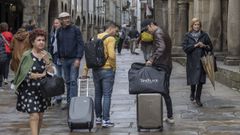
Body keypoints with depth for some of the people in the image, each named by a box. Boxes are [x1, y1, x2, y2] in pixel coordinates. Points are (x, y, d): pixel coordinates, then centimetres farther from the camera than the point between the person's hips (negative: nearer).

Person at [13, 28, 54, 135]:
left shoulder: (47, 55, 4)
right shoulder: (27, 55, -9)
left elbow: (51, 73, -1)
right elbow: (25, 73, -13)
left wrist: (47, 61, -17)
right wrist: (40, 75, -10)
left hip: (43, 89, 5)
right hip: (29, 89, -5)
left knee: (40, 115, 12)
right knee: (34, 115, -14)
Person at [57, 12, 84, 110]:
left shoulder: (75, 29, -5)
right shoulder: (59, 31, 8)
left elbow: (80, 44, -9)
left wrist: (78, 58, -16)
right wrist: (60, 57, 12)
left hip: (74, 59, -5)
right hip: (64, 59, 5)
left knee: (73, 81, -10)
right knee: (68, 82, 9)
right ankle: (69, 102, 15)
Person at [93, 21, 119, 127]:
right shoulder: (110, 39, -11)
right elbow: (111, 55, -23)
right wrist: (114, 66, -7)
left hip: (95, 70, 7)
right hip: (107, 70, -7)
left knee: (98, 94, 16)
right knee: (107, 95, -2)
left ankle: (98, 118, 23)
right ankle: (105, 120, -4)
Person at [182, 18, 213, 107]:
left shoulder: (204, 35, 5)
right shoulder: (188, 36, 2)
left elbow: (210, 47, 8)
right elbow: (185, 47, -8)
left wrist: (204, 46, -12)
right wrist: (195, 45, -16)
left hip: (202, 61, 1)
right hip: (192, 61, -1)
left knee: (200, 80, -3)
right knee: (193, 80, 4)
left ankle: (198, 98, 7)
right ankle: (192, 93, 34)